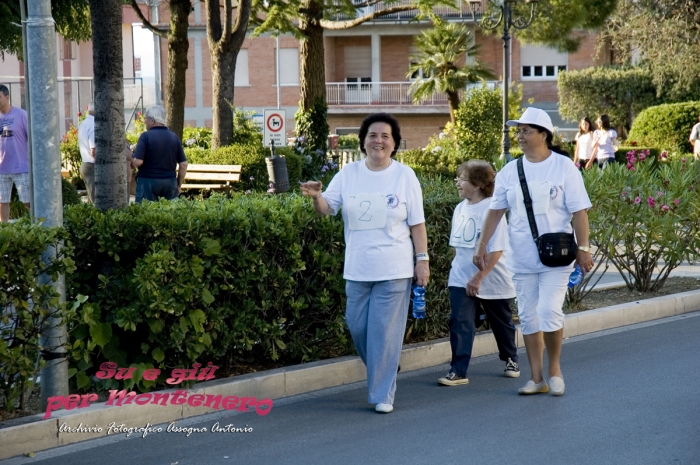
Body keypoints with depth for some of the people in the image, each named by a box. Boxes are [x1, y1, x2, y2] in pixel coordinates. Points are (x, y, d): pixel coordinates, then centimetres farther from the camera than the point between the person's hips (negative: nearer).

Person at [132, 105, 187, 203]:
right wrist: (178, 185, 13)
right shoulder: (174, 137, 5)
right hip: (170, 182, 4)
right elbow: (183, 164, 5)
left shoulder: (146, 136, -9)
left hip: (148, 181, -4)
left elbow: (138, 162, -17)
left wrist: (131, 159, 6)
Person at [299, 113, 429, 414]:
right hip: (357, 270, 3)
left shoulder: (405, 176, 1)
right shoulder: (349, 174, 5)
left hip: (394, 270, -3)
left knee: (384, 332, -3)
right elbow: (326, 208, -1)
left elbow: (417, 223, 2)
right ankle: (381, 374, 33)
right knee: (357, 327, 8)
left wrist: (422, 259, -3)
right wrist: (316, 197, -23)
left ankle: (383, 395, 6)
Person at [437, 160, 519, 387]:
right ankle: (458, 371, -8)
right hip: (461, 278, 5)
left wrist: (478, 277, -22)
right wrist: (459, 269, 10)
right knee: (459, 322, -8)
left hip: (492, 280, -4)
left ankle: (511, 359, 37)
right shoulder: (460, 209, 1)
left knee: (502, 323, 15)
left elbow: (496, 250, -20)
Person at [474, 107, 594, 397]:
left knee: (549, 312, -14)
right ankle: (537, 378, 14)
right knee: (528, 317, 6)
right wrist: (481, 246, 3)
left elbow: (579, 211, -4)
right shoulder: (509, 172, 6)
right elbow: (495, 211, 9)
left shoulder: (564, 167, -3)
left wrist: (583, 248, -10)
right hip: (522, 259, 4)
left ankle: (554, 367, 8)